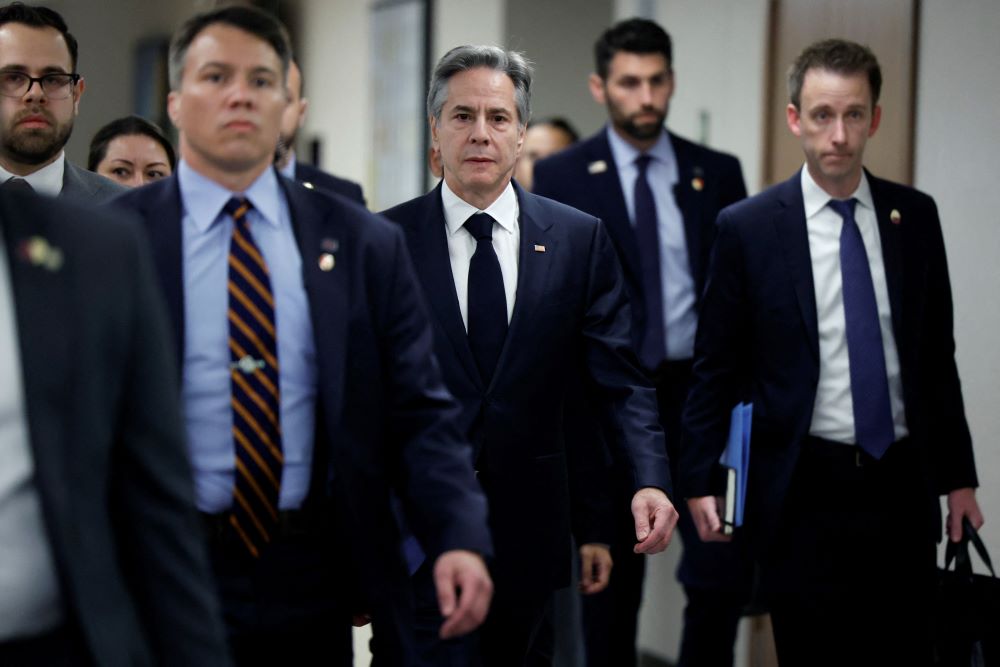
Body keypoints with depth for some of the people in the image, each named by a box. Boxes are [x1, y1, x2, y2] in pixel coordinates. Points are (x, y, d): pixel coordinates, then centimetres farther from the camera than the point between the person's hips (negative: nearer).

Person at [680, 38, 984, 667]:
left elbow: (937, 352, 10)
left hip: (904, 480, 3)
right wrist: (700, 480, -5)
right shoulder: (747, 227, -4)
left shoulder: (915, 215, 5)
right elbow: (716, 367, 0)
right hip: (805, 489, -3)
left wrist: (958, 474, 9)